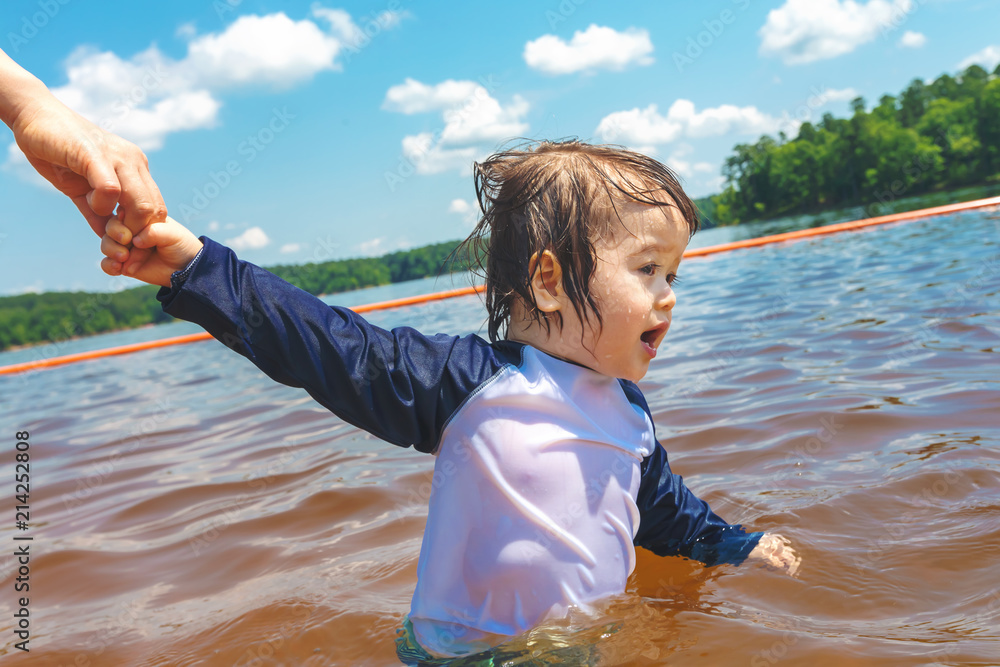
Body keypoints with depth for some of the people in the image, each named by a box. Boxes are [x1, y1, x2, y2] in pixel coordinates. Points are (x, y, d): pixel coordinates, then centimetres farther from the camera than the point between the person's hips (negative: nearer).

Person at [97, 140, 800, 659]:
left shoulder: (629, 411, 3)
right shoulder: (469, 382, -18)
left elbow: (664, 506, 22)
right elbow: (329, 345, -23)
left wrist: (738, 547, 26)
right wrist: (196, 268, -29)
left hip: (598, 644, 5)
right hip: (470, 649, -5)